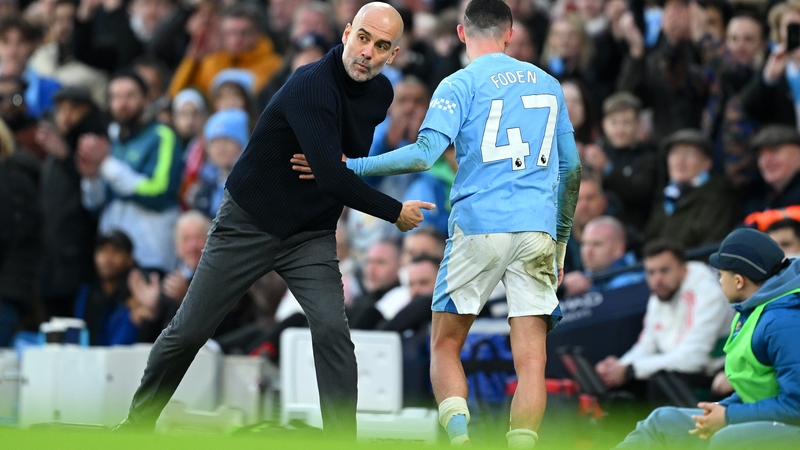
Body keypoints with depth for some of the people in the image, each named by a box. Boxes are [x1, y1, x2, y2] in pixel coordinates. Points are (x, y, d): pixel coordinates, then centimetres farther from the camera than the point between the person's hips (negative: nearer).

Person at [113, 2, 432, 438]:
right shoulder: (311, 86, -26)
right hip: (247, 223, -5)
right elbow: (332, 177, -32)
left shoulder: (380, 93, -2)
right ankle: (138, 421, 26)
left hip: (311, 235, 5)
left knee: (332, 330, -19)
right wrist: (395, 213, -21)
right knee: (188, 332, 5)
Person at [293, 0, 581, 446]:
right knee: (531, 359, 0)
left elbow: (425, 154, -14)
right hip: (538, 232, 3)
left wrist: (348, 167, -7)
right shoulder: (547, 84, 15)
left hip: (478, 226, -3)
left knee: (445, 345, 8)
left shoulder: (461, 84, 0)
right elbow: (572, 167, 20)